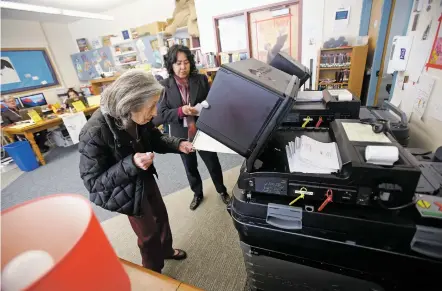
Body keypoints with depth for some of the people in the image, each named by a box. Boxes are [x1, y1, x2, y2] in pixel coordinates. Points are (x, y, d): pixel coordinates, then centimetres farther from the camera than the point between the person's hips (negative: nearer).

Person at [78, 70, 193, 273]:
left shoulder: (138, 119, -16)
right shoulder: (95, 133, -34)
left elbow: (155, 139, 2)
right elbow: (93, 182, -26)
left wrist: (178, 144, -17)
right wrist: (131, 164, -40)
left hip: (145, 179, 6)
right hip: (127, 192, -6)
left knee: (161, 215, 25)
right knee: (148, 232, 14)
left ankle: (166, 250, 56)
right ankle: (153, 273, 46)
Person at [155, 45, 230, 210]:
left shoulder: (201, 79, -7)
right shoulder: (165, 86, -8)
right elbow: (161, 114, -12)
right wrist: (181, 111, -28)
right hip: (182, 135, 1)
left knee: (213, 164, 15)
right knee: (190, 167, 20)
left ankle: (222, 191, 43)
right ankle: (198, 194, 46)